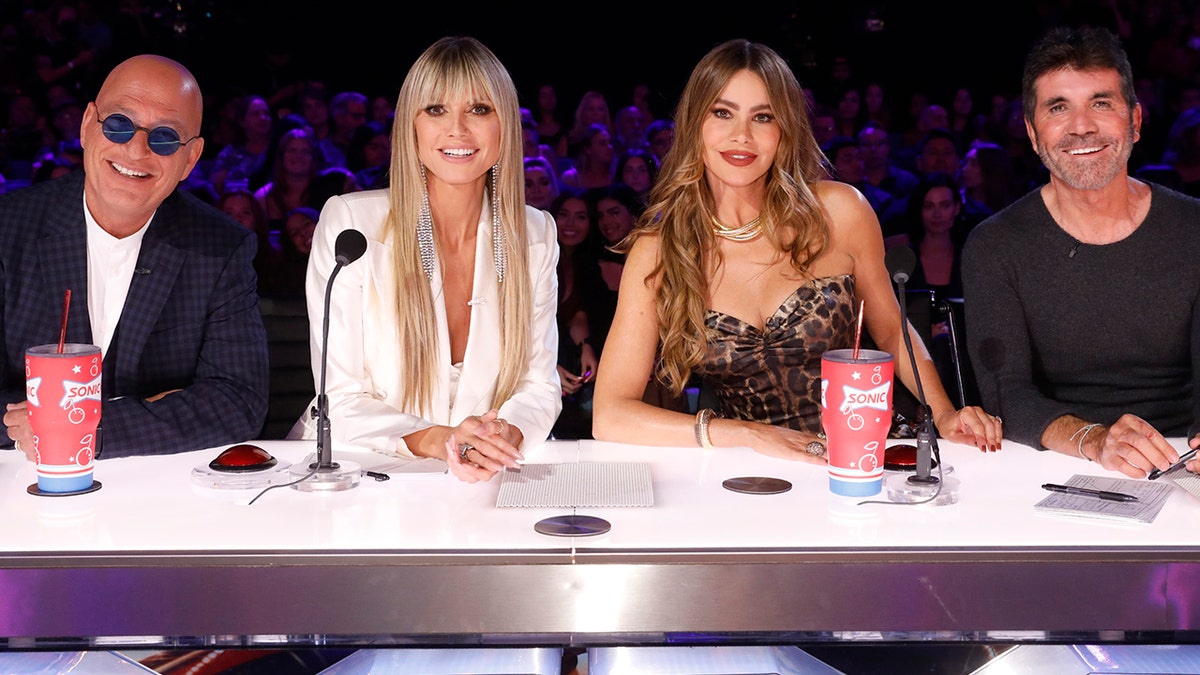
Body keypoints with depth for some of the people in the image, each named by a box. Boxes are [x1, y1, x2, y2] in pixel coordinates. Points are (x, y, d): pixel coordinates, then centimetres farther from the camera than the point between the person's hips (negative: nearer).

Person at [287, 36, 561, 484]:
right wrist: (435, 440, -24)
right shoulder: (347, 222, -6)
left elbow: (539, 385, 3)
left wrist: (506, 435, -19)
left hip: (491, 479, 2)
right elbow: (342, 399, -7)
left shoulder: (535, 235, 3)